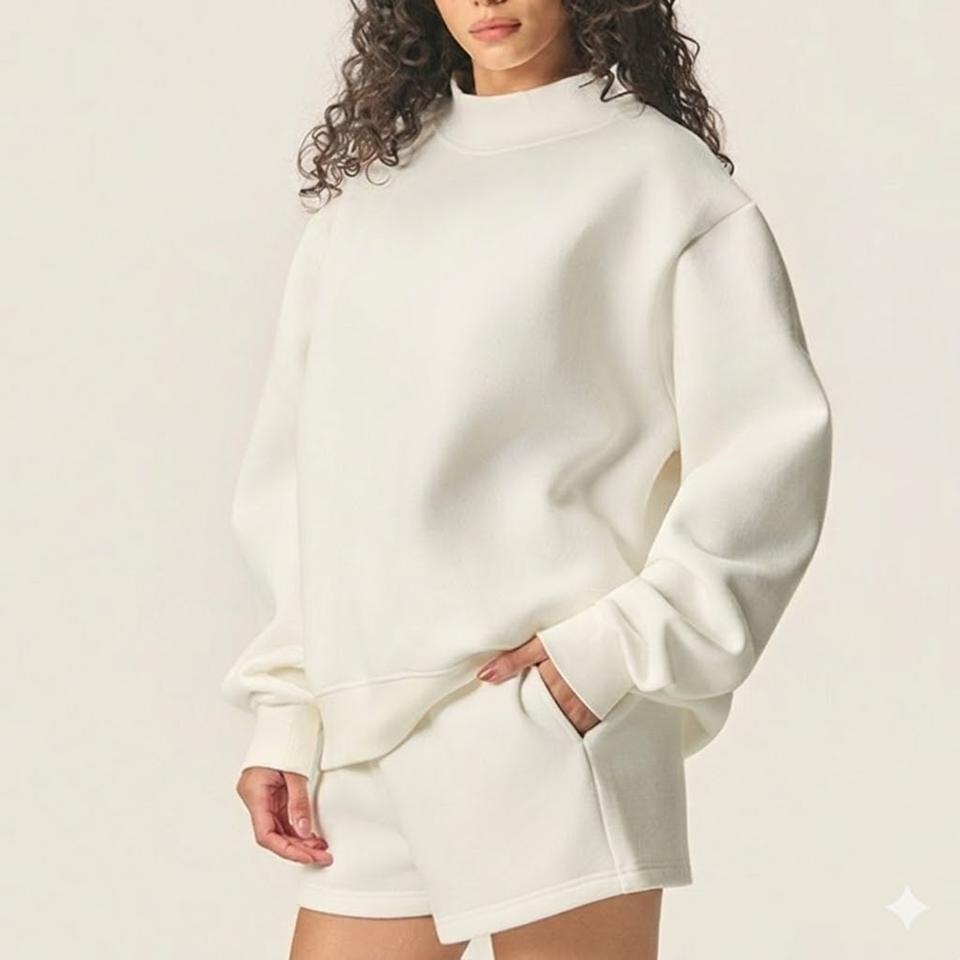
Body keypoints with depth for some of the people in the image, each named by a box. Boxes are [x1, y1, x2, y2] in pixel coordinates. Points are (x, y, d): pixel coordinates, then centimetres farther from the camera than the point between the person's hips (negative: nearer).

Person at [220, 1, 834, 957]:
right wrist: (281, 714, 8)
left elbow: (769, 454, -5)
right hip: (363, 747, 5)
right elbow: (290, 467, 14)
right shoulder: (364, 183, 15)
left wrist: (619, 645, -13)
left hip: (547, 716, -5)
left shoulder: (663, 177, 1)